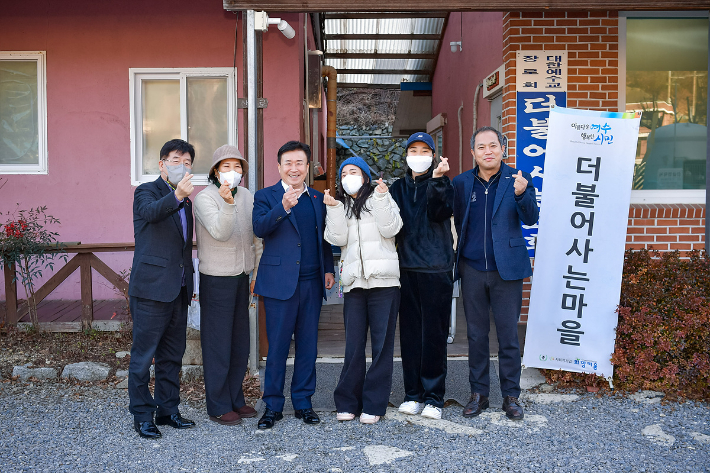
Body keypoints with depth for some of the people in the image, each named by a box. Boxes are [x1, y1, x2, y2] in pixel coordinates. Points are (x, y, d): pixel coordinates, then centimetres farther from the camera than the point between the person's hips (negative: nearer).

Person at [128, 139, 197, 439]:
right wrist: (176, 195, -47)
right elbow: (150, 212, -29)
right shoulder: (147, 191, -4)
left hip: (178, 290, 8)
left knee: (172, 355, 14)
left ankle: (168, 410, 25)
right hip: (151, 288, -7)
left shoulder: (185, 201, 17)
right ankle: (142, 416, 10)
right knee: (143, 355, 0)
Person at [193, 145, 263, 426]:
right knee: (218, 344, -1)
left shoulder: (248, 198, 9)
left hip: (242, 277, 7)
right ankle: (218, 407, 10)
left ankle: (235, 399, 26)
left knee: (240, 342, 13)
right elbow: (220, 233, -24)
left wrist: (259, 271, 10)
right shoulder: (204, 198, -10)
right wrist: (228, 203, -37)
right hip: (216, 279, -6)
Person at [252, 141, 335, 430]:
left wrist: (328, 269, 11)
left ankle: (303, 401, 22)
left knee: (308, 345, 10)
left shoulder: (318, 199, 16)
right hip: (280, 282, -4)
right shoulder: (266, 197, 3)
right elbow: (259, 228, -15)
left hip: (312, 283, 4)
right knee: (277, 346, 2)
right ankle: (273, 405, 14)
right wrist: (284, 206, -27)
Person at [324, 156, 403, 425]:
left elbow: (390, 229, -5)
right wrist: (334, 209, -5)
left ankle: (373, 405, 6)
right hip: (354, 283, 2)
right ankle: (348, 403, 12)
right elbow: (337, 238, 2)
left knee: (382, 344, -1)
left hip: (384, 281, -2)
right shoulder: (340, 206, 18)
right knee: (353, 345, 2)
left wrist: (381, 198, -10)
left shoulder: (379, 198, 11)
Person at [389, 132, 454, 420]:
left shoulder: (442, 184, 3)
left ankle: (433, 396, 9)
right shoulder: (399, 188, 15)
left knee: (434, 334, -1)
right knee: (409, 333, 7)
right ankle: (413, 394, 17)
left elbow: (440, 213, -16)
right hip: (407, 269, 4)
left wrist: (436, 181, -26)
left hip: (436, 269, -4)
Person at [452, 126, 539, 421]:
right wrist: (461, 254, 3)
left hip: (506, 269, -2)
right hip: (472, 269, 2)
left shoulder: (518, 179, -1)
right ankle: (478, 393, 22)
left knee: (508, 335, 3)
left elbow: (530, 219, -11)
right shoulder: (461, 182, 6)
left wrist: (521, 194, -28)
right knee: (476, 335, 10)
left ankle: (511, 396, 16)